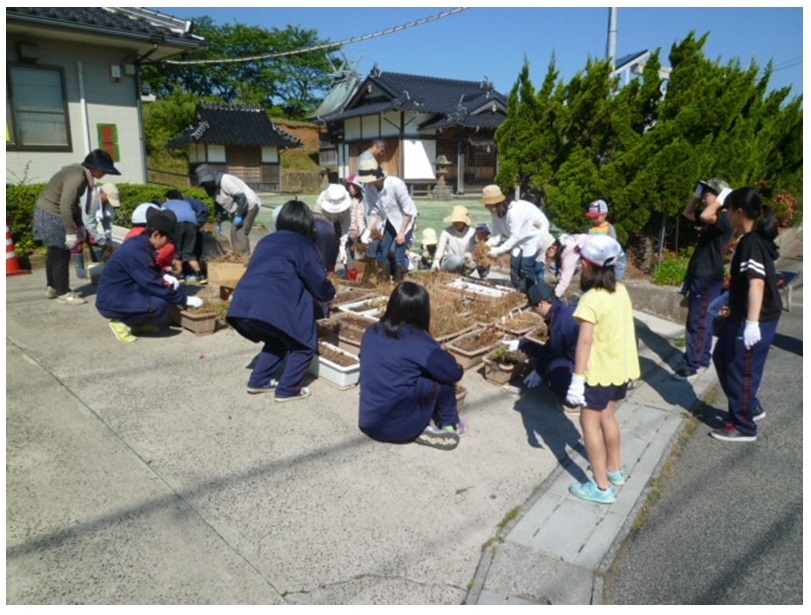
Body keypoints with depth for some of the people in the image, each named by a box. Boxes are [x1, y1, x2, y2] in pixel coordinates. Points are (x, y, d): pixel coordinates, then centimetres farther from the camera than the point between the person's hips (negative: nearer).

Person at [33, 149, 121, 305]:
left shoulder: (80, 173, 6)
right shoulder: (77, 177, -26)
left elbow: (73, 203, 13)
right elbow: (65, 206, -29)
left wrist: (79, 225, 14)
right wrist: (70, 232, -26)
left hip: (49, 213, 10)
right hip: (52, 216, -10)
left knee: (54, 253, 20)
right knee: (61, 255, -3)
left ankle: (53, 287, 33)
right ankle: (63, 293, 5)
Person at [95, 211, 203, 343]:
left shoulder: (139, 242, 2)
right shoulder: (136, 252, -25)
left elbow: (152, 267, 22)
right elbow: (155, 286, -23)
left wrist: (165, 275, 1)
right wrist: (185, 300, -15)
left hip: (123, 292, 10)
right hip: (111, 301, -10)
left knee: (167, 286, 8)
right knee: (159, 305, -28)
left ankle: (136, 323, 10)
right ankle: (121, 323, -5)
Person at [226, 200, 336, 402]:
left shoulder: (266, 241, 27)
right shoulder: (304, 245, 8)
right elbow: (319, 282, 7)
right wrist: (328, 294, 31)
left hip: (243, 304, 7)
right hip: (272, 306, -7)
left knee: (277, 340, 29)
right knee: (304, 344, 12)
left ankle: (258, 381, 28)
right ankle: (287, 389, 11)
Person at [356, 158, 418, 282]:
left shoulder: (396, 184, -32)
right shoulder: (367, 187, -17)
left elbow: (408, 210, -23)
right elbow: (373, 212, -8)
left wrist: (401, 232, -20)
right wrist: (368, 231, -20)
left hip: (405, 220, -5)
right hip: (390, 221, 5)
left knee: (399, 254, -10)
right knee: (382, 252, 6)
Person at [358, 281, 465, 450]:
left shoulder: (371, 332, 3)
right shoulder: (419, 342, -14)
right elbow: (455, 373, -4)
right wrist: (444, 358, 19)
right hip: (399, 426, -6)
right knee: (445, 378, 8)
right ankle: (448, 425, 22)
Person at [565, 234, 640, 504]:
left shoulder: (591, 299, -23)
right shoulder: (621, 291, 2)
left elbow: (585, 341, -27)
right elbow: (625, 328, 10)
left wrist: (577, 379, -26)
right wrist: (628, 363, 20)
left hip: (602, 371, -8)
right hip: (623, 367, 9)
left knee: (590, 423, 3)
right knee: (607, 416, 23)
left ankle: (602, 487, 9)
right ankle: (615, 470, 38)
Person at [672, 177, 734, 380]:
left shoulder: (724, 219, -16)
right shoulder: (712, 219, 13)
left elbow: (704, 216, -37)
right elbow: (687, 213, 27)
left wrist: (719, 201, -20)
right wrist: (697, 195, 14)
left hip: (708, 279, -10)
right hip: (699, 276, 10)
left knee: (697, 323, -6)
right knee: (703, 321, 17)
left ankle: (691, 365, -1)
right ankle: (702, 358, 28)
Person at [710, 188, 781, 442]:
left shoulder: (751, 243, -22)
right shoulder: (756, 239, 9)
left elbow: (757, 282, -32)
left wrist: (752, 323, -37)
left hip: (756, 320, -10)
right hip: (742, 315, 10)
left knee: (741, 371, 2)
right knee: (722, 358, 21)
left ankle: (744, 427, 17)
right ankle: (750, 407, 35)